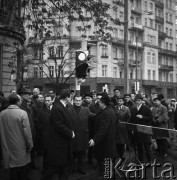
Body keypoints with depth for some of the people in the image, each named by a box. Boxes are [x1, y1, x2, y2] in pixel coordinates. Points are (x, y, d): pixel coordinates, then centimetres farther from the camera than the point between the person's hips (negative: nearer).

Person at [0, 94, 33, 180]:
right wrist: (30, 145, -3)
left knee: (12, 170, 15)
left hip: (7, 147, 3)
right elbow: (27, 132, -15)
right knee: (23, 170, 13)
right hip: (21, 147, -3)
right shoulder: (22, 113, -16)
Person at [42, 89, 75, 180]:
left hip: (64, 143, 10)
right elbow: (59, 126, -24)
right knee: (55, 166, 2)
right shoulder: (57, 108, -21)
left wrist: (71, 131, 3)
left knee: (65, 166, 16)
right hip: (58, 143, -10)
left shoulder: (63, 107, 10)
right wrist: (70, 133, -14)